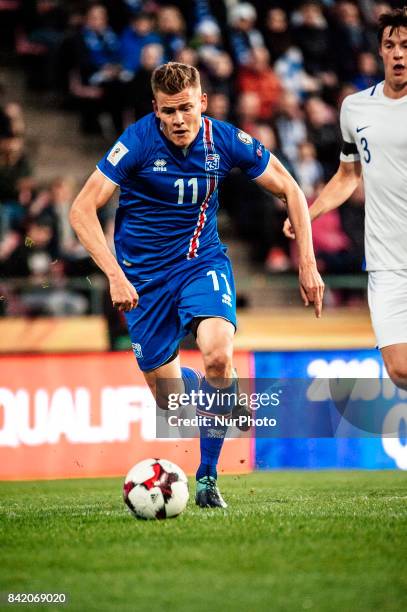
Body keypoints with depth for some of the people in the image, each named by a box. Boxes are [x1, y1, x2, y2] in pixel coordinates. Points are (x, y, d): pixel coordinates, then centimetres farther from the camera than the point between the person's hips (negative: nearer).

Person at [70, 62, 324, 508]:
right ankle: (227, 394, 40)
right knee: (168, 397, 2)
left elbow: (290, 191, 0)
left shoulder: (224, 140, -12)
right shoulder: (139, 142, -19)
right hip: (144, 274, 0)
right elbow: (81, 211, -19)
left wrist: (307, 264, -5)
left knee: (218, 357, -28)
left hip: (202, 261, 1)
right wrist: (115, 275, -30)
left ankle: (207, 475, -8)